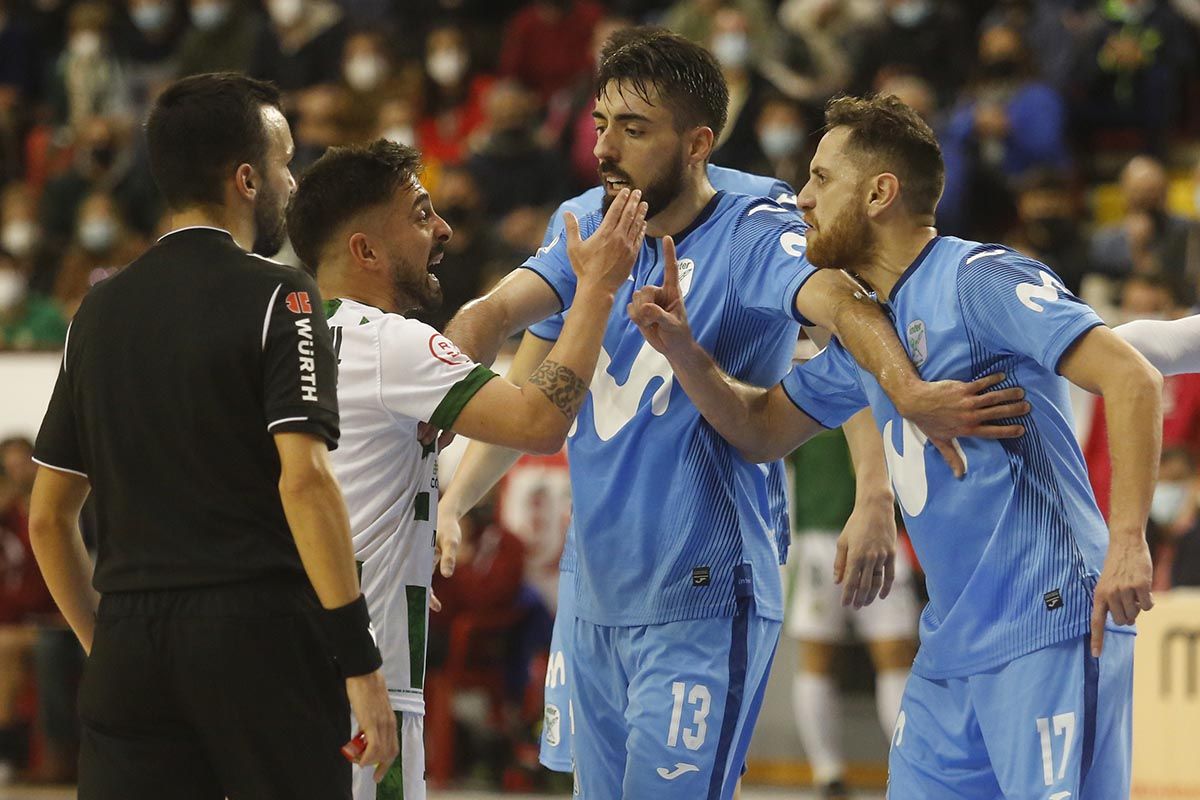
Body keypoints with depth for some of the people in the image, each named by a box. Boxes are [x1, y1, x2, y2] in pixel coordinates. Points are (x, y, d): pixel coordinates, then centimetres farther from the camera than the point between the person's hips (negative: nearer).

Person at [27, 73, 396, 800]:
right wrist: (360, 660, -15)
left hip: (131, 653, 5)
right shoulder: (276, 296, -4)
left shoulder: (101, 310, 13)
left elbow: (48, 515, 15)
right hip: (258, 631, -5)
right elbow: (303, 479, -16)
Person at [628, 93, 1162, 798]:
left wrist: (1128, 539, -26)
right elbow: (762, 431, 27)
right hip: (951, 648, 9)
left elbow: (1133, 379, -17)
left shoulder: (981, 279, -9)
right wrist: (683, 351, 8)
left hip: (1051, 630, -9)